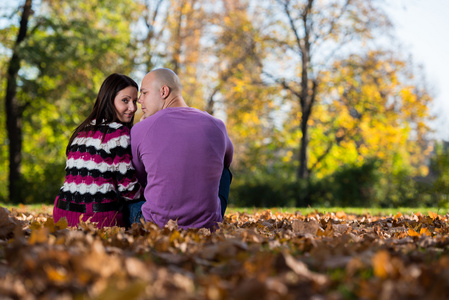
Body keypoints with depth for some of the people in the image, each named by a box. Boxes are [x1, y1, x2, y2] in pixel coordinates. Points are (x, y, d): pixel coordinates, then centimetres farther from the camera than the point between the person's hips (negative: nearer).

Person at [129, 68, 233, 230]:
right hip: (208, 228, 1)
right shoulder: (217, 126, -2)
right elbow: (227, 159, 22)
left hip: (156, 226, -1)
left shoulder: (140, 130, -10)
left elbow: (137, 180, 8)